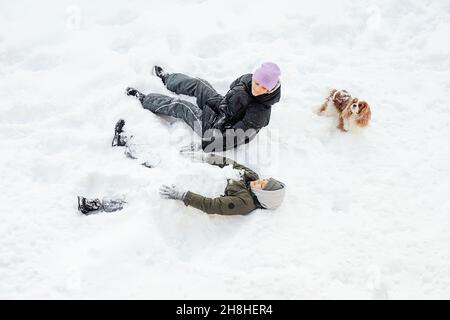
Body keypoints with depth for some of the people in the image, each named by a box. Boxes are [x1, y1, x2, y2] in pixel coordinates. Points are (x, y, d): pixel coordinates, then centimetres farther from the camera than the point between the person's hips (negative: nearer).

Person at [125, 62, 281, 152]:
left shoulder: (260, 112, -38)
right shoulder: (247, 79, -18)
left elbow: (235, 137, -38)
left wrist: (201, 145, -39)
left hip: (215, 127, -6)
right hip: (220, 107, 7)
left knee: (179, 107, 2)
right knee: (198, 84, 18)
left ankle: (143, 99, 29)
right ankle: (166, 78, 51)